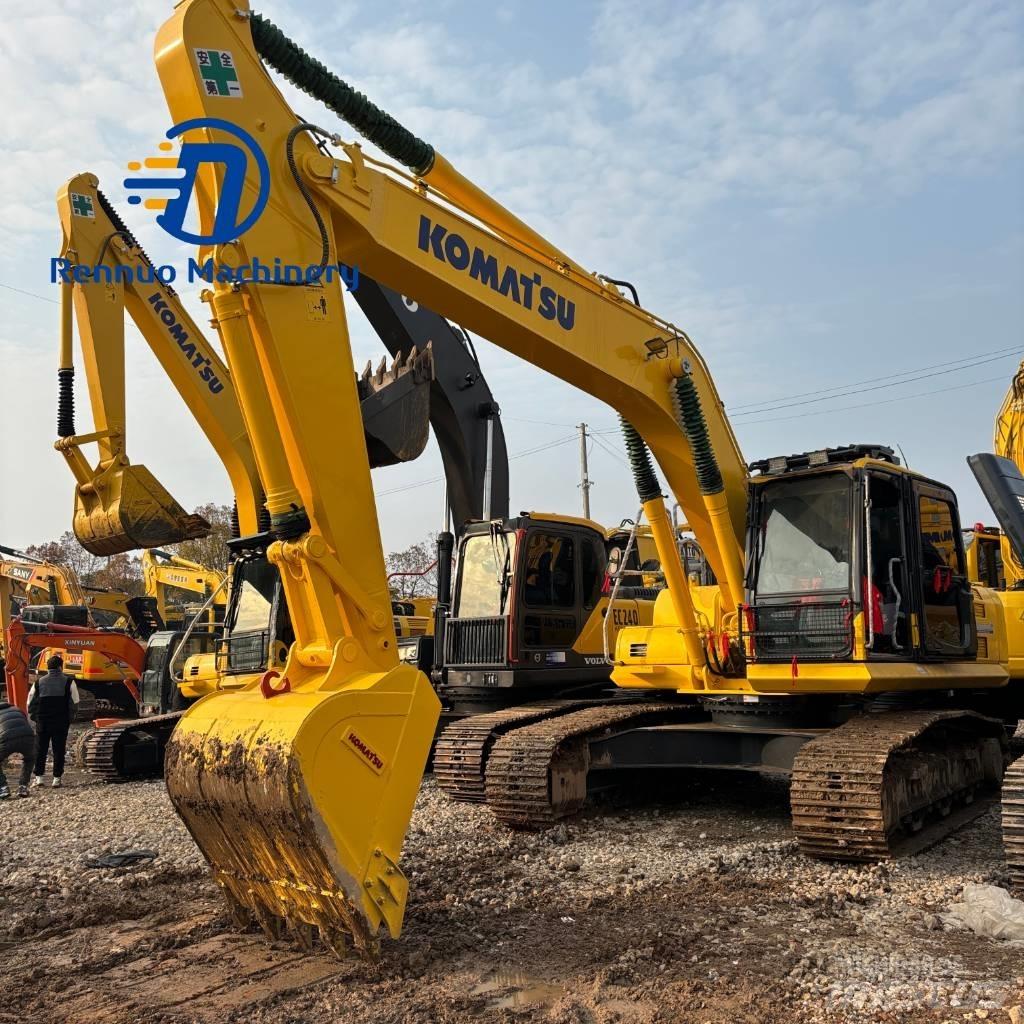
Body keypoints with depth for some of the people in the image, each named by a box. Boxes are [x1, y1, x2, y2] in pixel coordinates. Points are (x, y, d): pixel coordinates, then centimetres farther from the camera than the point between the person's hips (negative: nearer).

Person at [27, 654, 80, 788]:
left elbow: (30, 703, 8)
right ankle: (56, 778, 5)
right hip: (61, 722, -2)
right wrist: (69, 719, 9)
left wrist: (35, 718, 18)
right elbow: (74, 703, -3)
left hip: (42, 721, 2)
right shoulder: (68, 682, -3)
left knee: (40, 749, 11)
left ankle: (39, 777, 9)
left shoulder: (38, 682, 4)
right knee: (59, 750, 5)